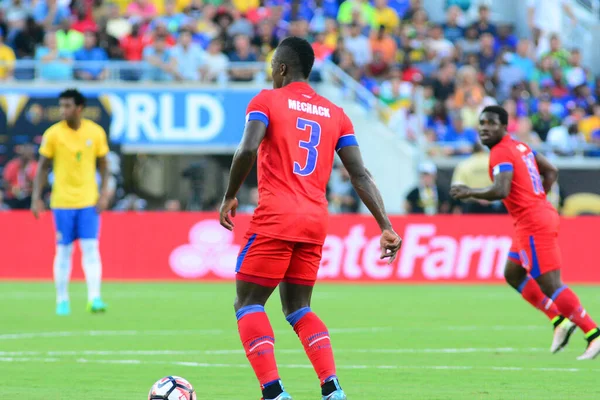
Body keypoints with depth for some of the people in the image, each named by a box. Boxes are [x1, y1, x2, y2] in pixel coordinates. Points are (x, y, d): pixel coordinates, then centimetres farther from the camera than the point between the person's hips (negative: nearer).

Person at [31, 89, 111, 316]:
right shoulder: (53, 134, -4)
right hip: (62, 201, -1)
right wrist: (36, 197, -4)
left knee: (91, 248, -8)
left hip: (89, 202, 1)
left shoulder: (96, 132, -1)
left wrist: (104, 193, -3)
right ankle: (62, 300, 14)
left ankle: (94, 298, -11)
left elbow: (103, 165, 8)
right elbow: (43, 167, 1)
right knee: (63, 250, 4)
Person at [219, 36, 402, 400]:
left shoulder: (266, 101, 1)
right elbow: (361, 175, 7)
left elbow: (248, 149, -16)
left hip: (274, 219, -5)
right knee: (298, 307, 18)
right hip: (316, 221, 5)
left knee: (249, 304, 3)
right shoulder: (335, 114, 15)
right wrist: (386, 226, 4)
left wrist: (230, 197, -4)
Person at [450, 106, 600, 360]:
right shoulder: (519, 146, 15)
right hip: (541, 213, 10)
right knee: (513, 275, 19)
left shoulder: (501, 153, -13)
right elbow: (551, 171, 22)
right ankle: (559, 321, 16)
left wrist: (470, 193, -14)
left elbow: (501, 190, -27)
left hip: (533, 223, -10)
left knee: (550, 285, -9)